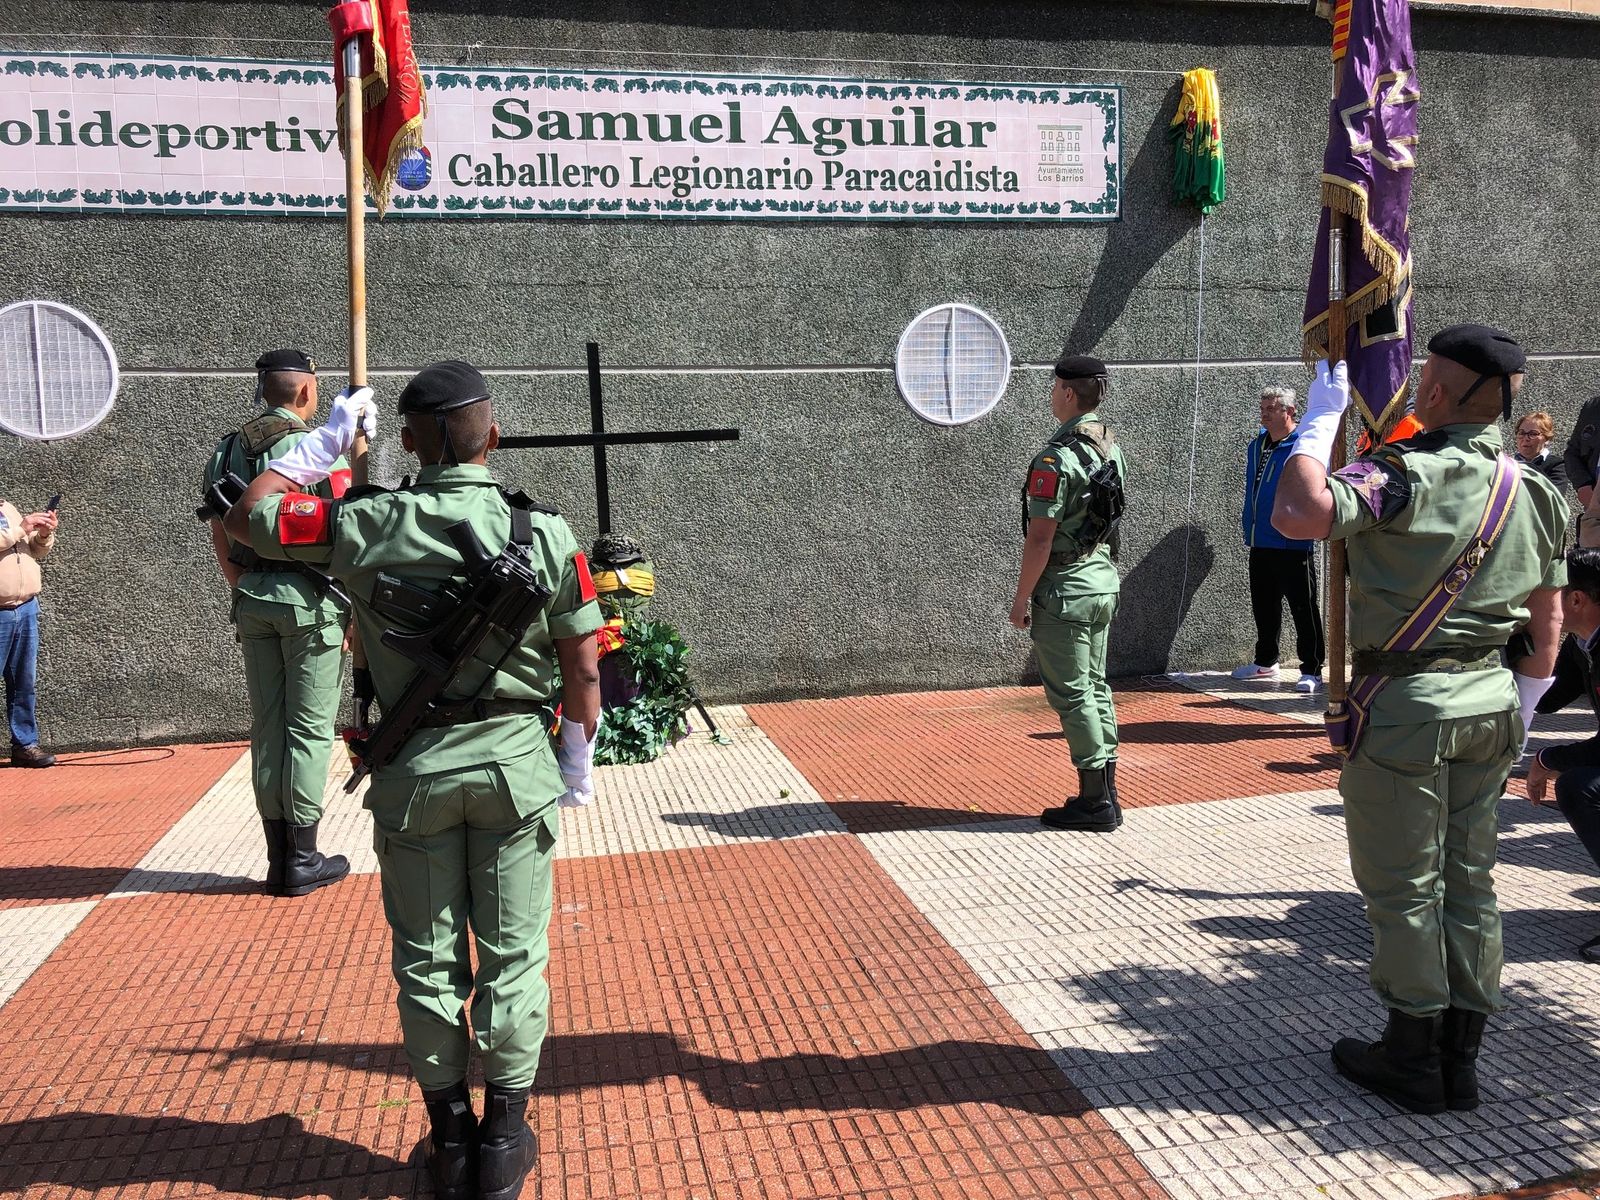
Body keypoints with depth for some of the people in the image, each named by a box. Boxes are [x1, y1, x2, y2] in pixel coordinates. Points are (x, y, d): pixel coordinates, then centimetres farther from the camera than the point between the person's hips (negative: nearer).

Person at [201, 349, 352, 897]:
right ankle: (303, 860, 6)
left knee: (267, 727, 11)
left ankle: (279, 857, 18)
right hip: (309, 599, -6)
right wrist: (353, 610, -6)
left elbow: (221, 540, 13)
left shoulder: (228, 450, 10)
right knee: (310, 728, 1)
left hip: (253, 602, 6)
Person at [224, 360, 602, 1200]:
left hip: (413, 768, 1)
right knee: (512, 955, 11)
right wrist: (579, 759, 9)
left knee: (428, 959, 15)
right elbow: (584, 665, -5)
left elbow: (246, 516, 6)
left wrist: (322, 444, 14)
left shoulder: (363, 526, -9)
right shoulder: (543, 531, -9)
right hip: (516, 760, 0)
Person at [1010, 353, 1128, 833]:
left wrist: (1021, 597, -12)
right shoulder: (1112, 448, 9)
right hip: (1104, 580, 9)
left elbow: (1040, 538, -20)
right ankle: (1105, 794, 20)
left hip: (1065, 590, -9)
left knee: (1071, 694, -1)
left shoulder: (1057, 458, -19)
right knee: (1095, 687, 14)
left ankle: (1095, 802, 4)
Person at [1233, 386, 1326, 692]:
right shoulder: (1257, 445, 12)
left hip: (1293, 546, -8)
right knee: (1263, 607, 17)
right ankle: (1265, 662, 31)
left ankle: (1312, 670, 7)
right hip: (1260, 544, 8)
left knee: (1303, 609, 0)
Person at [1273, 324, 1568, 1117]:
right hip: (1489, 700, 7)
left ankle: (1414, 1060, 17)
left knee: (1403, 886, 5)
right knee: (1467, 880, 14)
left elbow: (1299, 516, -33)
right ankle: (1460, 1058, 24)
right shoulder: (1535, 492, 7)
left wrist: (1321, 416, -19)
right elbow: (1549, 620, 13)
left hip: (1406, 701, -7)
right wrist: (1521, 708, 24)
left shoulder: (1405, 477, -17)